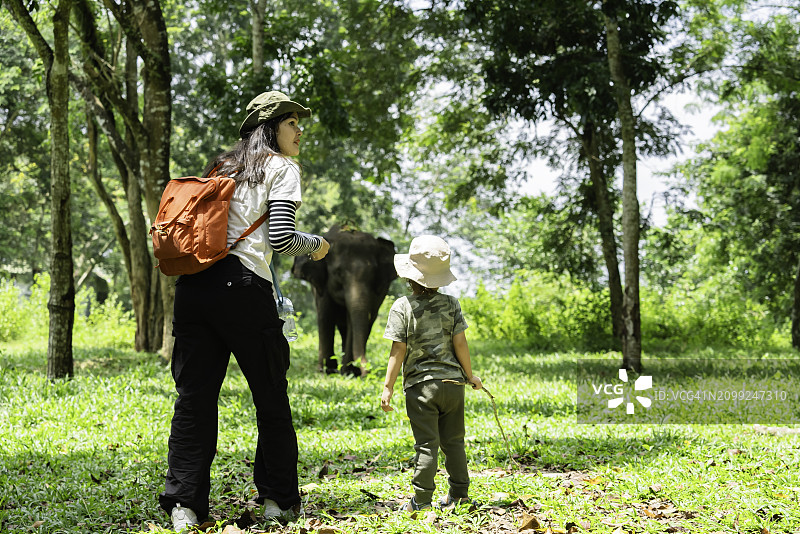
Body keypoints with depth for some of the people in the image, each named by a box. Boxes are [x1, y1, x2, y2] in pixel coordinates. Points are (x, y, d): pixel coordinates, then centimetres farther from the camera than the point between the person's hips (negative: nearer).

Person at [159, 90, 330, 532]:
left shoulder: (222, 165, 24)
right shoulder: (282, 168, 4)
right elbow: (280, 238, -6)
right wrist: (316, 245, 11)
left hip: (192, 284, 6)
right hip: (242, 286, -6)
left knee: (194, 395, 5)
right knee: (271, 396, 8)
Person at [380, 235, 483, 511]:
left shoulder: (402, 307, -6)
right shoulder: (451, 304, 2)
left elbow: (398, 350, -8)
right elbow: (460, 343, 1)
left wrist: (388, 387, -4)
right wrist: (470, 375, 12)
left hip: (421, 385, -3)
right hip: (452, 381, 3)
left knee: (427, 444, 0)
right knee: (453, 440, 14)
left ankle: (422, 499, 1)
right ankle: (459, 493, 20)